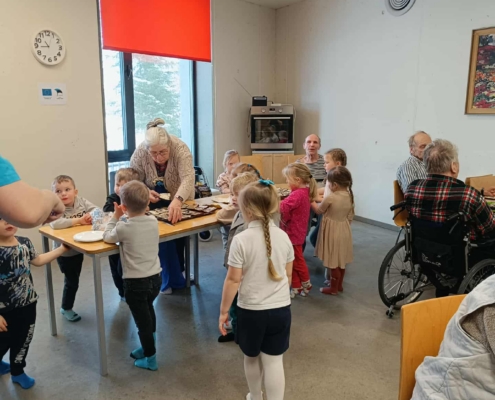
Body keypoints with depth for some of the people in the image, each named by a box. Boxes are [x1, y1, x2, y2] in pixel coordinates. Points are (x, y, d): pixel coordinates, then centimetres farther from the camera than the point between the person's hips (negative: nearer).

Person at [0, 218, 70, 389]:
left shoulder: (24, 242, -6)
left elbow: (37, 260, 13)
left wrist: (62, 249, 9)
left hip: (27, 304, 5)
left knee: (23, 340, 20)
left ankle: (17, 372, 43)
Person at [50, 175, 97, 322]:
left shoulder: (82, 202, -7)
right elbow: (55, 224, -38)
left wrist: (91, 216, -33)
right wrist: (79, 220, -33)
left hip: (79, 249, 5)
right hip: (64, 251, -5)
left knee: (74, 279, 21)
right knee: (71, 281, 4)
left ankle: (66, 306, 42)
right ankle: (66, 308, 28)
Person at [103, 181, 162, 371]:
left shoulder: (123, 228, -17)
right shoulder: (153, 222, -3)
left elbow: (107, 237, 2)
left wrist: (115, 217, 7)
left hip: (136, 282, -6)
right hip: (155, 278, 6)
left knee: (143, 321, 10)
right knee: (148, 311, 30)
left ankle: (150, 358, 25)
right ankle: (147, 348, 45)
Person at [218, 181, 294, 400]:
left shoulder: (241, 239, -18)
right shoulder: (283, 236, -4)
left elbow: (233, 280, -14)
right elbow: (288, 275, 6)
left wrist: (223, 311, -2)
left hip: (251, 310, -2)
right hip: (281, 308, 3)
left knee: (252, 358, 22)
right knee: (274, 361, 10)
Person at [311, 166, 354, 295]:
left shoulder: (330, 198, -23)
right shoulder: (350, 196, -2)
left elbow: (319, 211, -6)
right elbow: (350, 216, 8)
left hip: (333, 232, -7)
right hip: (344, 230, 7)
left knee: (333, 262, 5)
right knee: (341, 260, 19)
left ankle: (333, 288, 17)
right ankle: (339, 284, 33)